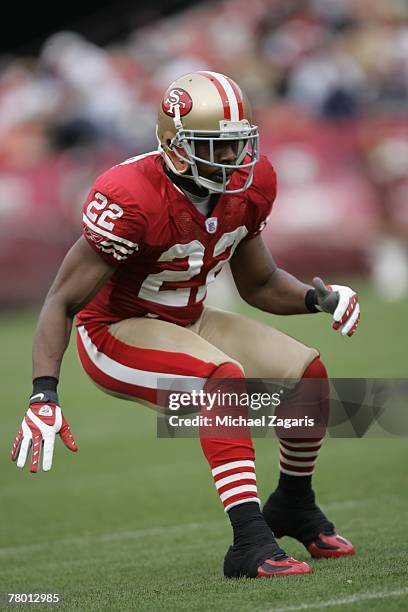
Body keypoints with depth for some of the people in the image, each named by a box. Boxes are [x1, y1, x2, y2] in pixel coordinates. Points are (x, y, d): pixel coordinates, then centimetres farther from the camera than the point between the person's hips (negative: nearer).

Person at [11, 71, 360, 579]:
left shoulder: (249, 185, -7)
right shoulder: (132, 199, -29)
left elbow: (259, 284, 9)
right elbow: (64, 302, -26)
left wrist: (319, 298, -11)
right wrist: (43, 396, -37)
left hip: (185, 321, 8)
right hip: (115, 331, -7)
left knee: (306, 372, -4)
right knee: (225, 377, -32)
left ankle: (293, 507, 22)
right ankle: (250, 543, -35)